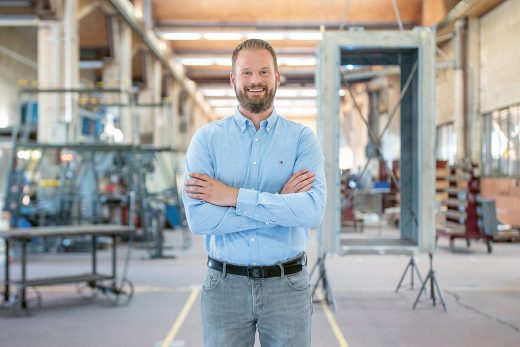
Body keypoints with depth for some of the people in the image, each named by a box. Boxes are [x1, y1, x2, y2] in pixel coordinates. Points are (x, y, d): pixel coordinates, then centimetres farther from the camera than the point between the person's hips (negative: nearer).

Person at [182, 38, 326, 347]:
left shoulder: (302, 138, -1)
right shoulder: (207, 138, -1)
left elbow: (313, 211, -17)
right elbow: (199, 218, -14)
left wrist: (234, 197, -17)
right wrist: (279, 201, -14)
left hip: (288, 286, 0)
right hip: (224, 285, 0)